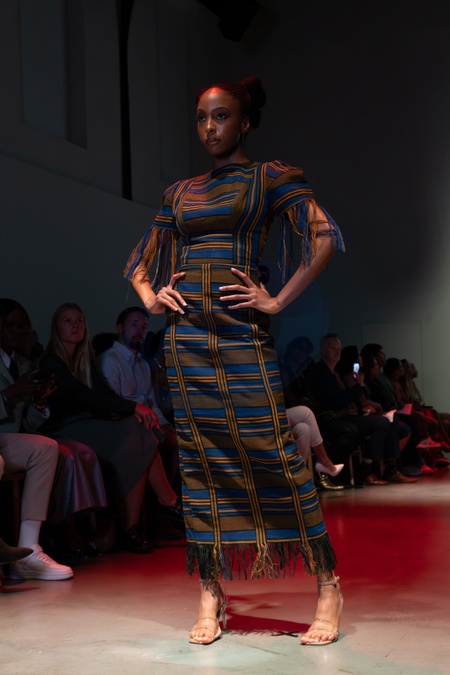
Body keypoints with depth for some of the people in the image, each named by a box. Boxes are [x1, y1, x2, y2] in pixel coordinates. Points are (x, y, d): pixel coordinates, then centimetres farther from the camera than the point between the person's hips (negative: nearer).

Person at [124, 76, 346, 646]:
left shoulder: (269, 178, 4)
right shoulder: (179, 192, 18)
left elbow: (325, 238, -9)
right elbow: (138, 262, 26)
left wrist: (278, 301, -12)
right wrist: (150, 297, 6)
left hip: (241, 337, -5)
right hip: (185, 337, 5)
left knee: (275, 458, -6)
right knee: (198, 462, 4)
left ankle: (328, 585, 4)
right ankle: (210, 592, 11)